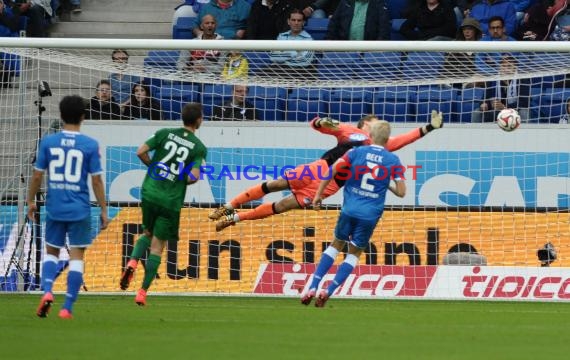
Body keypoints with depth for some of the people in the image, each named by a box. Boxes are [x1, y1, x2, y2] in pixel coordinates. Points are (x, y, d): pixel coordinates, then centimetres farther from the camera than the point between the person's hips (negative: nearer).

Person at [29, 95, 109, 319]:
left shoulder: (48, 142, 0)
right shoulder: (90, 145, -6)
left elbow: (37, 175, 3)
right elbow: (96, 180, -5)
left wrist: (31, 201, 17)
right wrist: (103, 210, 4)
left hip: (54, 208, 2)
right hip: (80, 209, -2)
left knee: (51, 251, 17)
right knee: (76, 256, 4)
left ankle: (47, 291, -7)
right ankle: (67, 307, 0)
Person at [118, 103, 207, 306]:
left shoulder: (165, 134, 3)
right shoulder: (199, 148, -4)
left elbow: (141, 152, -4)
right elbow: (193, 177, -13)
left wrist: (154, 166, 13)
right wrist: (182, 180, 10)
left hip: (150, 192, 3)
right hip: (171, 201, -3)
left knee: (148, 233, 25)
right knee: (157, 247, 5)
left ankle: (133, 262, -4)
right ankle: (143, 292, 1)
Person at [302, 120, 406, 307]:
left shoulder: (357, 152, 3)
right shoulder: (393, 160, 0)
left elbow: (332, 170, -5)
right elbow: (401, 192, -3)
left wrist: (318, 194, 2)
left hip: (350, 210, 1)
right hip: (370, 215, -1)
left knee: (336, 245, 19)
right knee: (354, 254, 14)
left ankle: (312, 288, 7)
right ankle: (327, 292, 2)